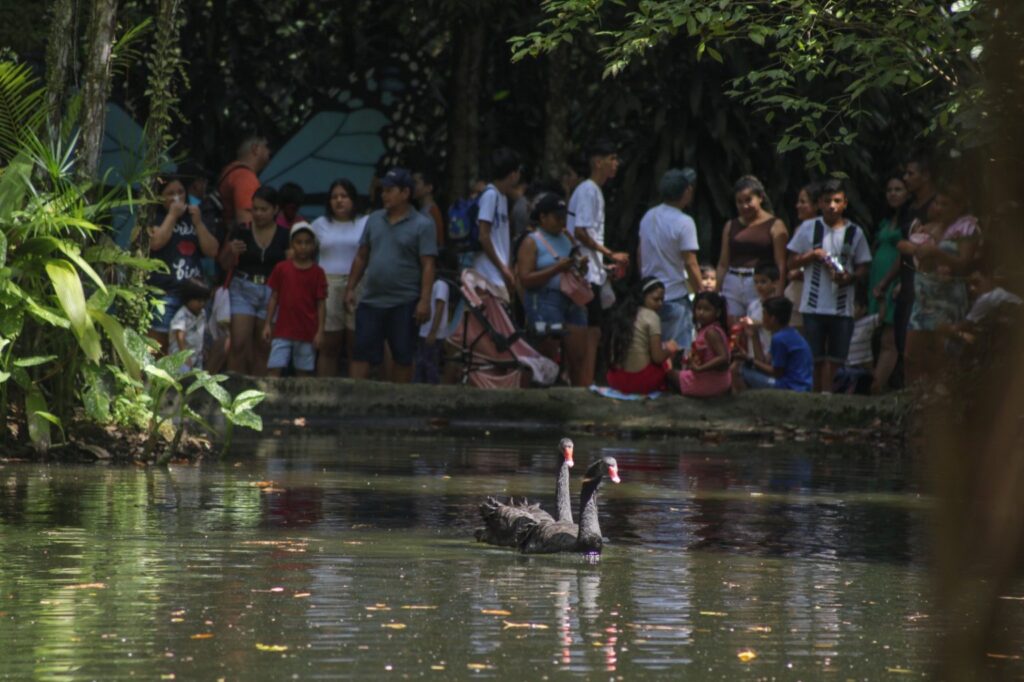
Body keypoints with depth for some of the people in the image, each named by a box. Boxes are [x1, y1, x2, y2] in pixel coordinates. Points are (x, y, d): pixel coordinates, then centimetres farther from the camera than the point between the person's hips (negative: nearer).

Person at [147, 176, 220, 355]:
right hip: (164, 292, -5)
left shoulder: (193, 218, 20)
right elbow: (156, 242, -15)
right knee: (157, 346, -11)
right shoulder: (154, 218, 6)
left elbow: (212, 250, 11)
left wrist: (198, 222, 1)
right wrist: (172, 215, -5)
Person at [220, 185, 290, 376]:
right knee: (239, 344, -11)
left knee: (263, 348, 3)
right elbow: (225, 265, 7)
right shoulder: (241, 232, 2)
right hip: (242, 290, 0)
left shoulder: (284, 236, 2)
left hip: (272, 293, 0)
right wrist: (231, 251, -13)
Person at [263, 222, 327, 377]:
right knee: (274, 369, -7)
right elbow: (274, 298, 8)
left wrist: (320, 331, -3)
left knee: (304, 373, 5)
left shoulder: (317, 273, 1)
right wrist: (267, 324, 4)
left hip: (307, 333, 0)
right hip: (283, 329, 0)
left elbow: (321, 304, 2)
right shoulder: (281, 268, 3)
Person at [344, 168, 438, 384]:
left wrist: (424, 300, -16)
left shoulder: (422, 225, -4)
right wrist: (351, 288, 9)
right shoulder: (374, 220, 11)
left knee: (403, 357, 4)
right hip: (371, 300, 4)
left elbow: (428, 265, -9)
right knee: (361, 352, -2)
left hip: (404, 303, -4)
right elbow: (361, 257, 16)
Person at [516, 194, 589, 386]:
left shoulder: (566, 239, 18)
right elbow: (525, 279, -11)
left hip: (572, 302, 6)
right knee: (549, 362, -4)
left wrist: (580, 265, 6)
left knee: (578, 359, 1)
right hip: (545, 302, -6)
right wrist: (556, 269, -17)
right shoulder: (532, 242, -1)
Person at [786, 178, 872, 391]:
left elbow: (863, 268, 8)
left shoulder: (854, 233, 6)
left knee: (836, 361, -2)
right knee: (816, 359, 2)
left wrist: (850, 277, -12)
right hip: (814, 306, 0)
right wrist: (812, 255, -8)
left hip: (842, 308, 0)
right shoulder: (808, 228, 5)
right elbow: (792, 263, 9)